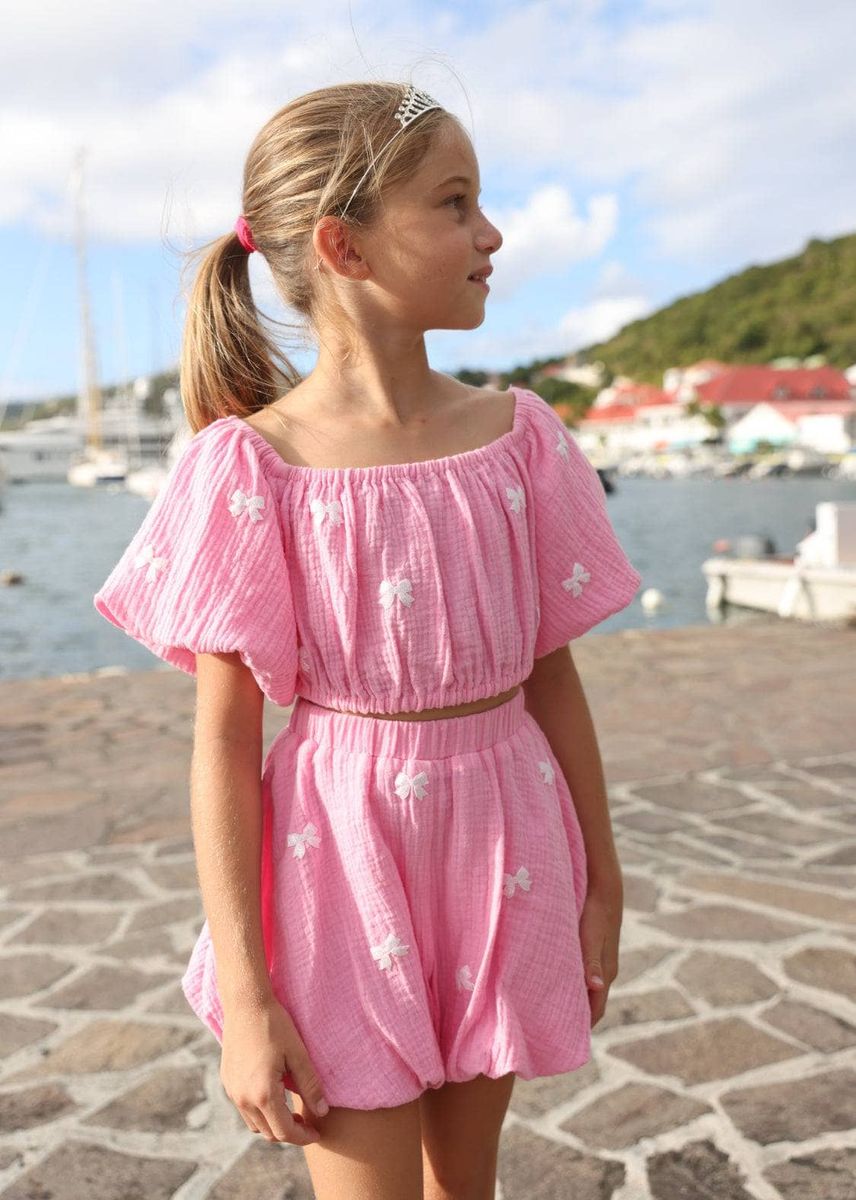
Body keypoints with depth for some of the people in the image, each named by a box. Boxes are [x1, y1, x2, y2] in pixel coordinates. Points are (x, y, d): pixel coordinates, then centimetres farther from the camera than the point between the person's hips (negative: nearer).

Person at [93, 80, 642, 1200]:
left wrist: (603, 885, 9)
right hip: (344, 852, -4)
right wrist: (246, 996, -11)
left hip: (501, 853, 4)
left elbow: (553, 676, 5)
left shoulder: (516, 435, -1)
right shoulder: (256, 465, -13)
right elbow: (225, 740, -11)